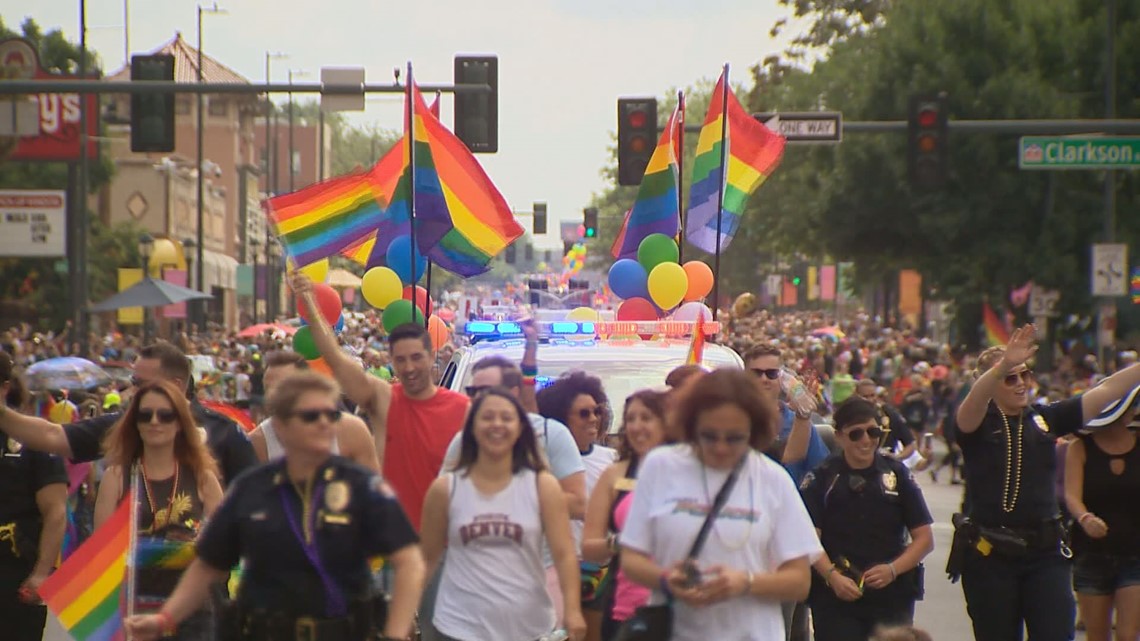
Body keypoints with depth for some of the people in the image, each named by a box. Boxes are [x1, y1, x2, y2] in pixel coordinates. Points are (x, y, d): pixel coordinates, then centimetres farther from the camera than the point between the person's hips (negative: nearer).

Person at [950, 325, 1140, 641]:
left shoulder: (1046, 418, 7)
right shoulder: (978, 422, -4)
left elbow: (1106, 391, 4)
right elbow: (972, 402, -27)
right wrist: (1003, 365, -46)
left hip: (1045, 552, 3)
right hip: (989, 555, -2)